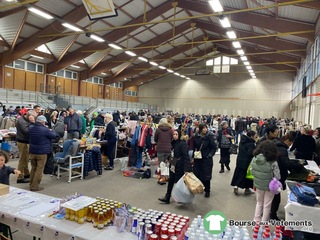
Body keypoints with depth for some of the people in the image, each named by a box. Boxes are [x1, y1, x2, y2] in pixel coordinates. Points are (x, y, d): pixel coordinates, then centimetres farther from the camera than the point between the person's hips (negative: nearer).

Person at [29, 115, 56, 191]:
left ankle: (31, 185, 27)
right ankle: (34, 186, 5)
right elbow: (53, 135, -7)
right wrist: (51, 130, 16)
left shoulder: (31, 128, 0)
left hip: (32, 151, 7)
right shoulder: (45, 130, -19)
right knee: (39, 169, 3)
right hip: (42, 152, -7)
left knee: (33, 168, 20)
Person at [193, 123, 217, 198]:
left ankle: (207, 191, 18)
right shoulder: (196, 136, -1)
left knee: (206, 175, 1)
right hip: (197, 158, 4)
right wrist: (193, 157, 9)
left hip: (207, 159, -4)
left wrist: (210, 155, -14)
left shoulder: (210, 136, -11)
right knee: (197, 174, 10)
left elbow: (214, 147, -6)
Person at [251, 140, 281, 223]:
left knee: (259, 203, 24)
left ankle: (256, 220, 33)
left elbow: (252, 171, -3)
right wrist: (270, 176, 3)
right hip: (269, 186, -3)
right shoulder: (273, 162, -25)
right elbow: (277, 176, -17)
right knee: (267, 205, 16)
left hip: (258, 185, 4)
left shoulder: (255, 159, -14)